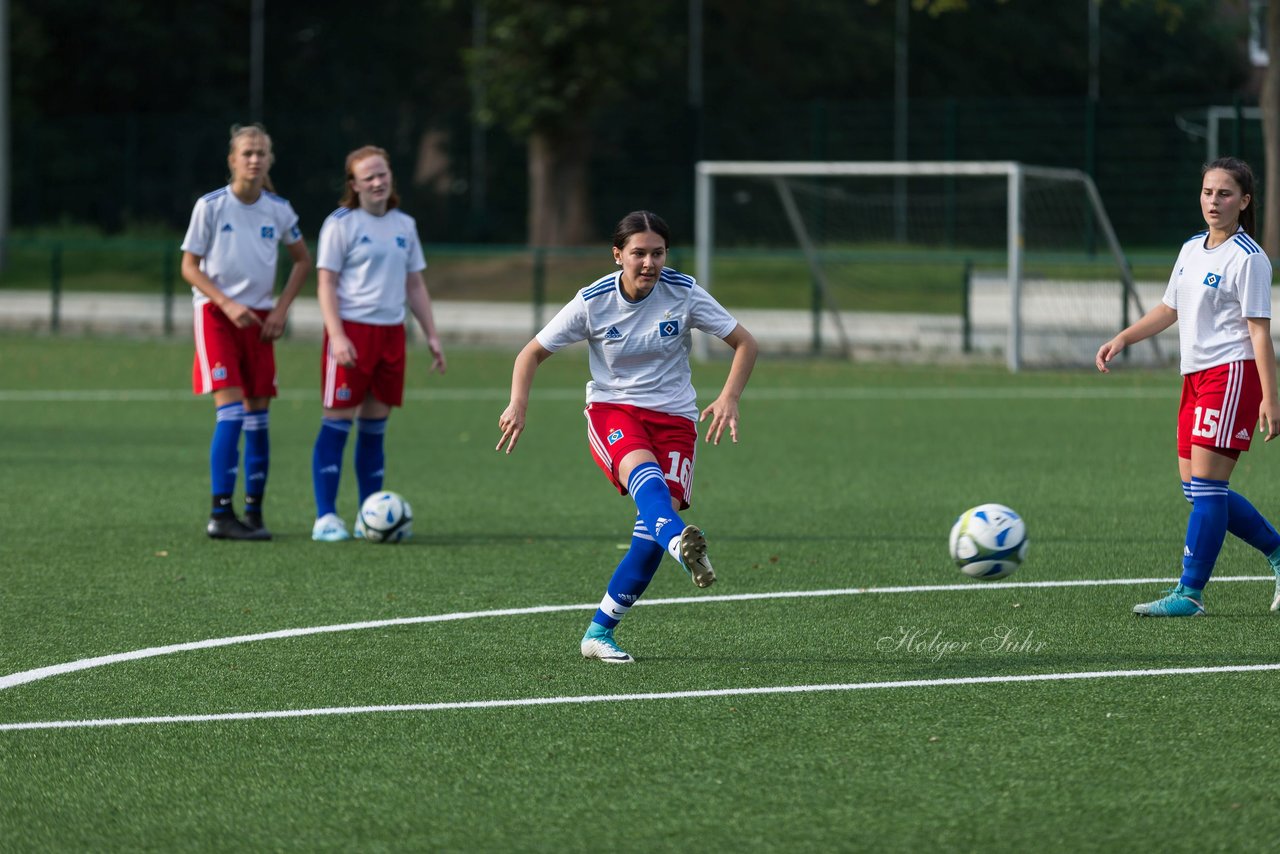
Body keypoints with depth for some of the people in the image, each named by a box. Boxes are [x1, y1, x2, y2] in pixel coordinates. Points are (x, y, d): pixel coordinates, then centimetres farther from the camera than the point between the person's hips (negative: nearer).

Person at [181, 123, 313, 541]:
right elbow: (189, 267, -4)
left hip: (259, 318, 4)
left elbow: (302, 260, 16)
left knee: (257, 415, 4)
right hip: (216, 315, -4)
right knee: (230, 410, -15)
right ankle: (221, 514, -15)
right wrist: (227, 304, -15)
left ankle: (254, 513, 11)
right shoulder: (211, 206, -7)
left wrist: (281, 309, 4)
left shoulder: (278, 210, 3)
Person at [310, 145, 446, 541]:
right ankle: (325, 518, -5)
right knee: (338, 420, -6)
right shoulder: (341, 224, -3)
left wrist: (431, 335, 15)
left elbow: (415, 285, 21)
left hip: (391, 331, 6)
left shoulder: (404, 225, 15)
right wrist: (336, 336, -18)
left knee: (376, 423, 9)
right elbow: (326, 283, -7)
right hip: (351, 330, -6)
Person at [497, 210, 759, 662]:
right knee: (644, 469, -38)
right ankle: (680, 542, -72)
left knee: (655, 524, -18)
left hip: (673, 417, 2)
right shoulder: (593, 301, -6)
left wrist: (729, 397, -17)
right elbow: (533, 352, 3)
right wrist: (519, 402, -16)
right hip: (612, 409, -2)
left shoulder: (683, 294, -5)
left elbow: (744, 343, 0)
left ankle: (600, 631, -3)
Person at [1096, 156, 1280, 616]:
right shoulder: (1191, 249, 14)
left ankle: (1190, 593, -10)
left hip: (1233, 373, -9)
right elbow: (1170, 309, 26)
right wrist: (1122, 339, 13)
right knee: (1196, 487, 9)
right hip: (1196, 375, 9)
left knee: (1206, 484, -12)